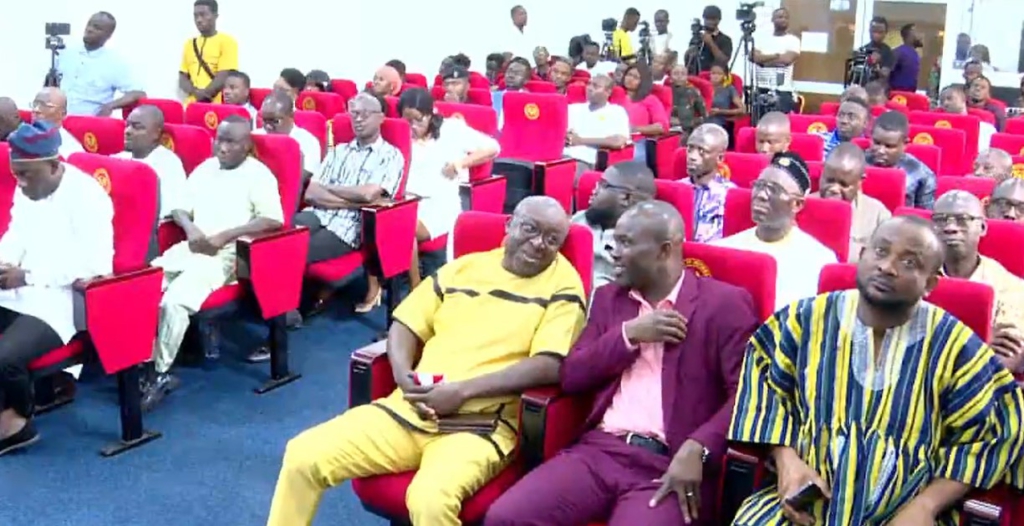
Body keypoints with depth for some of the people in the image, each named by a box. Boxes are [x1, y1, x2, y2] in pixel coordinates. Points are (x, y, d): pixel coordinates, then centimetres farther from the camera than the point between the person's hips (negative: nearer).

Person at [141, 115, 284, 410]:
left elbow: (274, 220, -14)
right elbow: (180, 208, 18)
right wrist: (190, 229, -6)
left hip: (228, 254, -7)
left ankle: (160, 372, -14)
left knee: (175, 299, -28)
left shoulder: (258, 174, -2)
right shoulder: (204, 169, 18)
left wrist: (226, 235, -20)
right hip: (191, 247, 7)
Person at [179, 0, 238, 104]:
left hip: (216, 105, -5)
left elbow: (224, 78, -8)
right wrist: (196, 92, -8)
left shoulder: (227, 41, 1)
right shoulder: (190, 44, 18)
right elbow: (182, 78, 13)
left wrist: (202, 95, -10)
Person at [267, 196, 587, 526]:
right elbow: (406, 324, 16)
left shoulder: (563, 284, 1)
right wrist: (404, 375, -7)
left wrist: (463, 391, -17)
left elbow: (550, 365, -11)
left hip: (479, 423, -5)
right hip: (408, 408, 5)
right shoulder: (464, 267, 15)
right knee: (303, 455, -7)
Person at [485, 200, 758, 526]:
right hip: (600, 450, 5)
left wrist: (696, 450, -19)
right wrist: (628, 334, -2)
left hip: (669, 463, -4)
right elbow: (570, 377, 11)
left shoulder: (724, 302, 3)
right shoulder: (610, 297, 18)